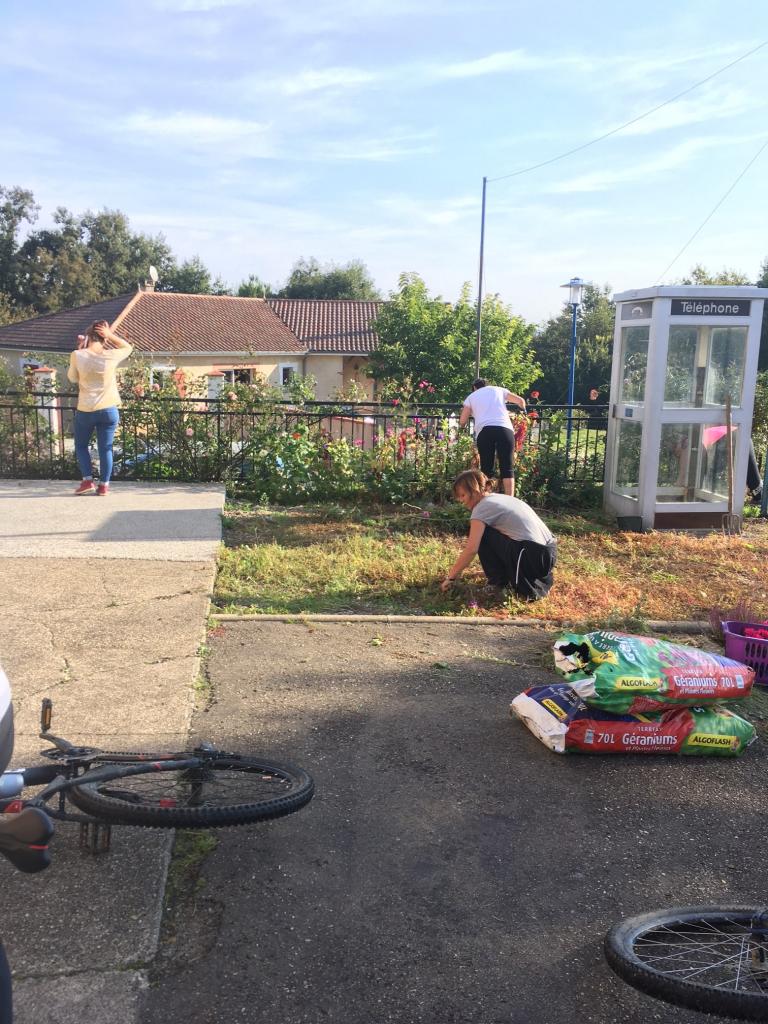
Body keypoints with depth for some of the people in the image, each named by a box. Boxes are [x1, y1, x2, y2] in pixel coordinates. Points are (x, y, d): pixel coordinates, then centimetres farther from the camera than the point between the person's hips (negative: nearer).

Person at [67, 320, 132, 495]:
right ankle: (104, 485, 9)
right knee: (105, 448, 8)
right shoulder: (110, 356, -7)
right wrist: (111, 335, 3)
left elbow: (72, 378, 9)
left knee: (81, 445, 18)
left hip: (85, 410, 0)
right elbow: (128, 347, 14)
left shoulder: (77, 356, -8)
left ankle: (87, 480, 8)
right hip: (108, 410, 1)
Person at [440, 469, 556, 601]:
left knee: (483, 534, 4)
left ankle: (500, 580, 12)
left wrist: (451, 577, -2)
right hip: (550, 553, 8)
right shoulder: (501, 498, 21)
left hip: (533, 558, -8)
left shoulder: (482, 507, -4)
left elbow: (471, 550, -11)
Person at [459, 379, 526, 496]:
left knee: (486, 470, 5)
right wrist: (523, 412, 47)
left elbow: (462, 421, 18)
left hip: (484, 431, 0)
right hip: (504, 429, 0)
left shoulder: (471, 397, 23)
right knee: (507, 468, -1)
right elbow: (521, 400, 26)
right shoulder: (499, 390, 25)